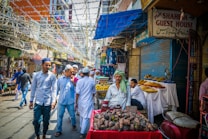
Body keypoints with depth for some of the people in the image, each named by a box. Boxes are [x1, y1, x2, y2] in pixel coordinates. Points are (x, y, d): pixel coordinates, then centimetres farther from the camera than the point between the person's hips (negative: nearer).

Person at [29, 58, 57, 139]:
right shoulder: (37, 75, 1)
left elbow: (54, 89, -5)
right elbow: (33, 88, 6)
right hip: (38, 102, 1)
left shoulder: (52, 76, -4)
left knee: (46, 121, 11)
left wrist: (53, 101, -13)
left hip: (48, 102, 0)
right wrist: (31, 101, 7)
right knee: (36, 120, 2)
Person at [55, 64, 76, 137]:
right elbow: (57, 89, 7)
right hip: (61, 101, 1)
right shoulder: (60, 79, 0)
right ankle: (59, 130, 25)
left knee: (72, 115, 14)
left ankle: (74, 125, 41)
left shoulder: (73, 79, -5)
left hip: (70, 102, -1)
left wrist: (74, 83, -21)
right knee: (59, 116, 8)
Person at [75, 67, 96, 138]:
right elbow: (93, 92, 3)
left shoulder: (79, 81, -7)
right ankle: (82, 133, 2)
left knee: (81, 115, 22)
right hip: (88, 101, -3)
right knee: (86, 117, 2)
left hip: (81, 101, 3)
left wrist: (76, 102, 3)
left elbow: (77, 93, -8)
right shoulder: (92, 81, -7)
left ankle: (82, 128, 40)